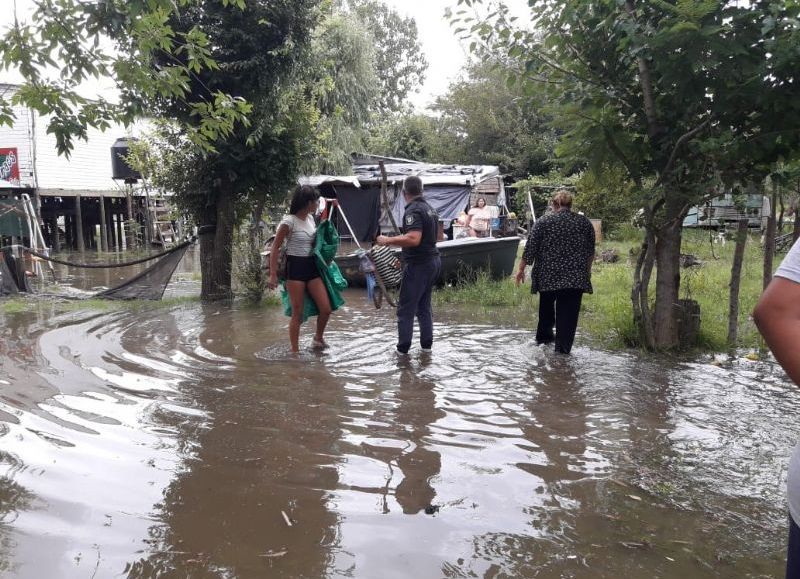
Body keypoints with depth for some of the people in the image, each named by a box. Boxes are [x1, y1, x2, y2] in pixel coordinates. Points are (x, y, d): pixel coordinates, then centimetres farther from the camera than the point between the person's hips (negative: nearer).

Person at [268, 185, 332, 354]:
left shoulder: (311, 218, 8)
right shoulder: (289, 221, -12)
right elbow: (275, 248, -11)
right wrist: (273, 275, -14)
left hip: (312, 267, 6)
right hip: (295, 268, -6)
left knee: (326, 309, 1)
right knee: (297, 313, -1)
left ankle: (318, 338, 26)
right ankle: (295, 351, 12)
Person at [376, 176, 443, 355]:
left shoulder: (413, 211, -17)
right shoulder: (429, 208, 12)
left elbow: (413, 239, -31)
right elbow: (440, 236, 21)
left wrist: (388, 240, -23)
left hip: (418, 264, -9)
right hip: (433, 261, 10)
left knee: (405, 308, -1)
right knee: (424, 305, 18)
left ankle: (403, 348, 2)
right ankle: (427, 344, 22)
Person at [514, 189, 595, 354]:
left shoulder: (543, 222, -2)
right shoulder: (585, 222, 6)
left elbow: (530, 249, -4)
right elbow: (591, 252, 12)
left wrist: (521, 268, 5)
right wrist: (587, 270, 25)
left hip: (548, 275, 0)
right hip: (575, 277, 0)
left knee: (546, 307, 21)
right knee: (568, 311, 2)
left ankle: (543, 336, 33)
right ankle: (562, 347, -3)